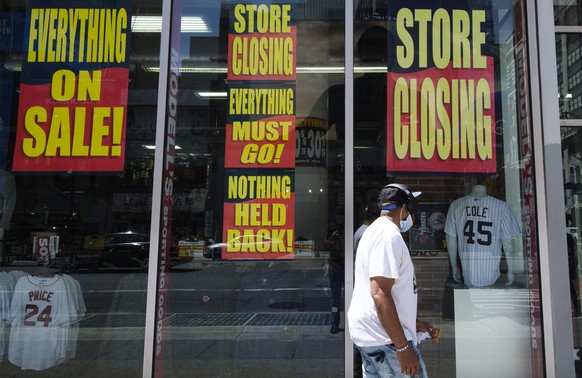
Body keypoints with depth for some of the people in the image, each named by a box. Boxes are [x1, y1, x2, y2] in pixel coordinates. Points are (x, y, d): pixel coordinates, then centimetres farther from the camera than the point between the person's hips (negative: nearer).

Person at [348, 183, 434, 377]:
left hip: (370, 332, 10)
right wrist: (403, 347, -22)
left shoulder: (374, 230, 17)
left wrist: (413, 323, 27)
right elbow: (380, 295, -25)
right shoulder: (389, 234, -16)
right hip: (385, 338, -10)